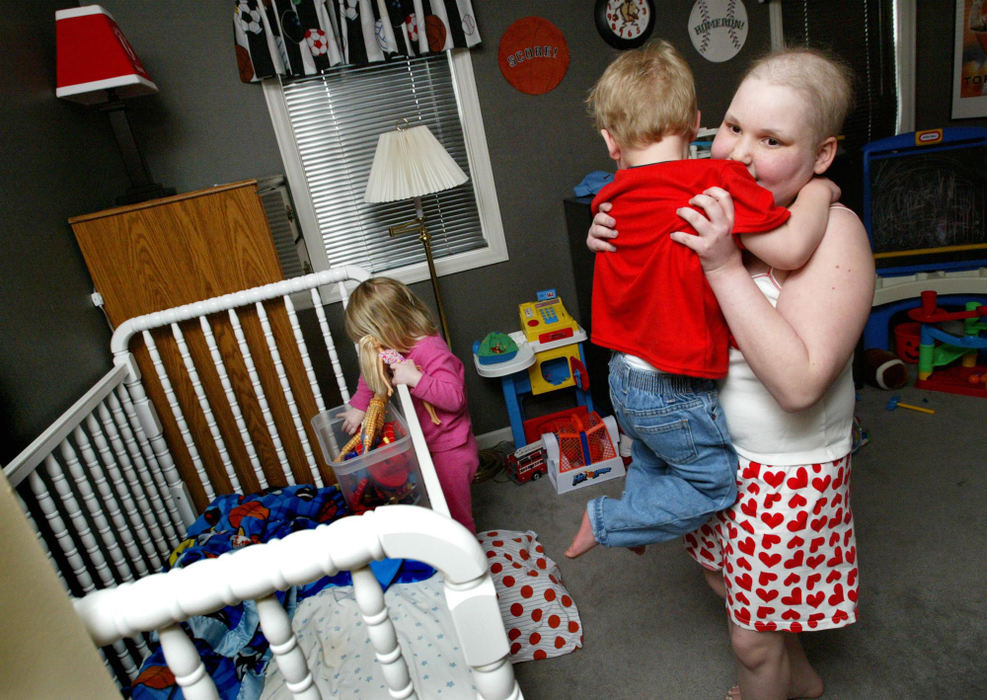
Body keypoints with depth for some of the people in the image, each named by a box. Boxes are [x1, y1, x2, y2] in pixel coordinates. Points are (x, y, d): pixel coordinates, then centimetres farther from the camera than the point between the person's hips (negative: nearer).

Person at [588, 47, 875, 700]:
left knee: (753, 641, 12)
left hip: (783, 468, -7)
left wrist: (724, 268, -35)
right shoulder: (720, 208, -4)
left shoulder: (832, 232, -24)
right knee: (726, 579, 29)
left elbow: (799, 383, -32)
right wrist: (615, 245, -12)